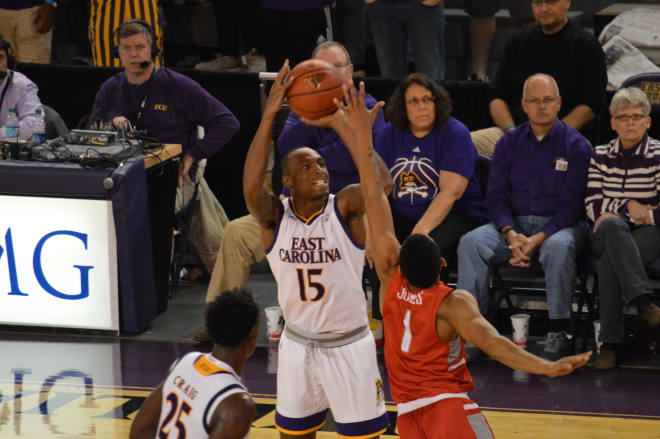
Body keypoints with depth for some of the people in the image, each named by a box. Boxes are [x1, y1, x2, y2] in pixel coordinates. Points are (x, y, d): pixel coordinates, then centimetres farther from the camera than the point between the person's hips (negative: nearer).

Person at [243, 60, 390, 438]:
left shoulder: (345, 208, -12)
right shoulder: (274, 216, -10)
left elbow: (381, 184, -32)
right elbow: (251, 186, -31)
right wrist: (269, 116, -36)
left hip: (350, 346, -2)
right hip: (298, 346, 2)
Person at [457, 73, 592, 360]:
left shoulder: (575, 145, 0)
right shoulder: (509, 143, 11)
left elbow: (572, 205, -7)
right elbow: (496, 196, 6)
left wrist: (538, 239, -20)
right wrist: (511, 235, -14)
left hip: (560, 225, -3)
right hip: (514, 223, 3)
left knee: (559, 247, -38)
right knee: (471, 242, -24)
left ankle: (558, 333, -31)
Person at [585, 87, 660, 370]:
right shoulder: (601, 156, 13)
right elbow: (592, 206, 3)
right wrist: (628, 205, -10)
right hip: (607, 236, 2)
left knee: (610, 260, -36)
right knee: (612, 225, -38)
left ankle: (611, 344, -33)